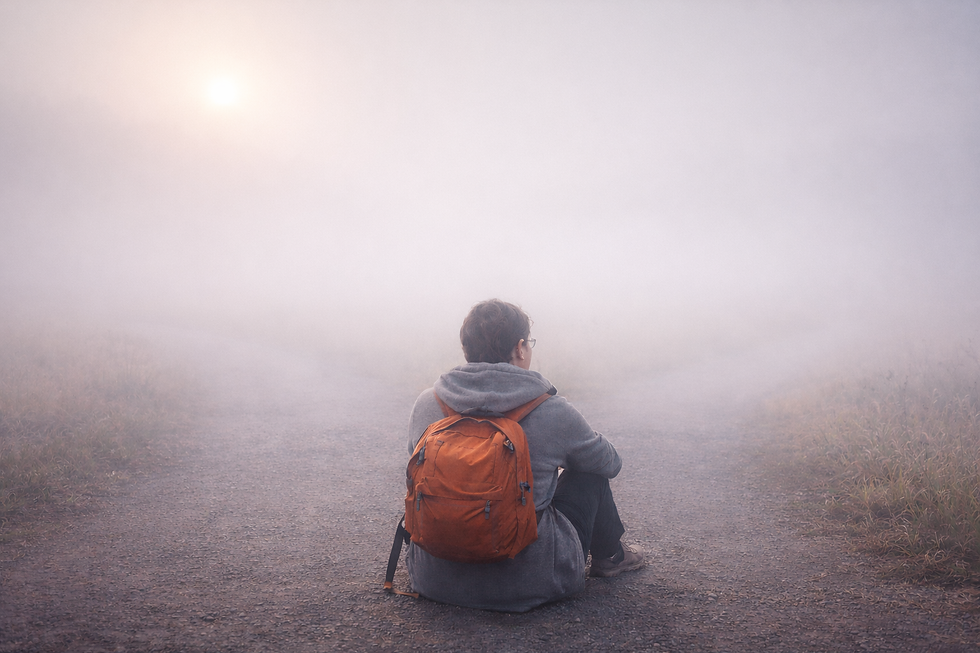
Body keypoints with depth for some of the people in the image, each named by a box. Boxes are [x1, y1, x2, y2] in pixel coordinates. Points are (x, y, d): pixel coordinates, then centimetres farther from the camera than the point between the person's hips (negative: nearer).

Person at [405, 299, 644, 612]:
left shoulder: (426, 403, -5)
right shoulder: (553, 412, -13)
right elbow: (611, 463, 5)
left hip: (434, 581, 4)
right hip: (528, 583, -3)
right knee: (590, 468, 16)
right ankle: (609, 556, 43)